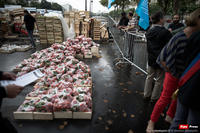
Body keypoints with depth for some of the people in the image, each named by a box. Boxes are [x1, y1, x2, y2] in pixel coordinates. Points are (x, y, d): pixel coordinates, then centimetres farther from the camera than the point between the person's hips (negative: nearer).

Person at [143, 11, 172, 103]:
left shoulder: (149, 31, 3)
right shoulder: (165, 32, -18)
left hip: (151, 58, 6)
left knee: (149, 77, 18)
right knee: (159, 80, 9)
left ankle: (146, 95, 29)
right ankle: (154, 98, 21)